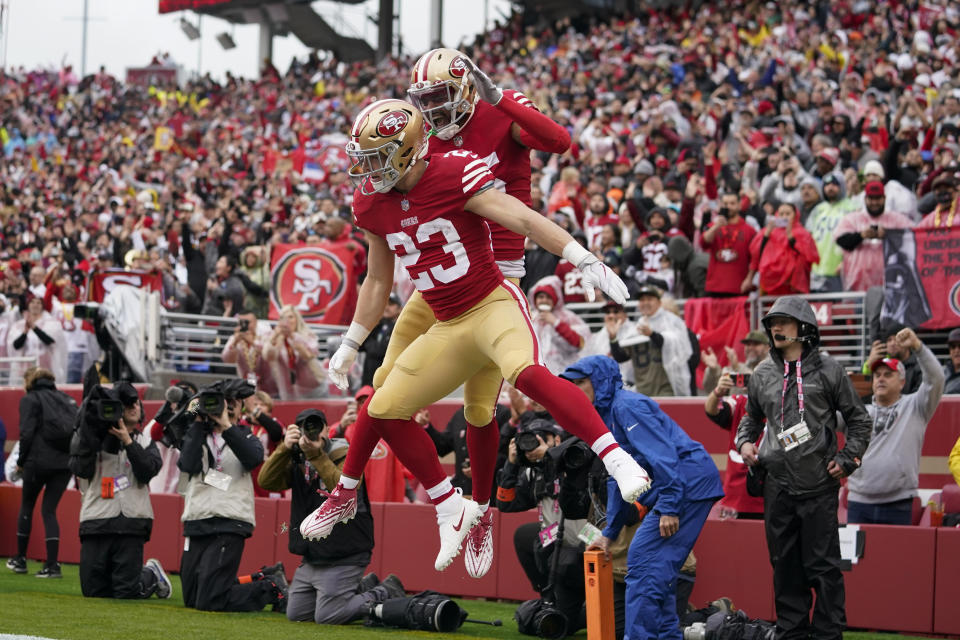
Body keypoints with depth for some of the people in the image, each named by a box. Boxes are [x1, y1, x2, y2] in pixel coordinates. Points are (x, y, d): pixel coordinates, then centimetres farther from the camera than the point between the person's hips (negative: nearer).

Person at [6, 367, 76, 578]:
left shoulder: (30, 399, 0)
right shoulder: (65, 398, 17)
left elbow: (27, 433, -10)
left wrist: (21, 461, 0)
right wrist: (73, 454, 11)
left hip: (39, 460, -4)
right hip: (66, 462, 4)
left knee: (27, 506, 14)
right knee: (49, 510, 8)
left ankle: (20, 559, 21)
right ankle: (52, 564, -4)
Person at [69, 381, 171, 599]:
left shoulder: (145, 440, 11)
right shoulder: (95, 438, 7)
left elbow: (148, 471, -5)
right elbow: (82, 470, -6)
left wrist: (128, 442, -11)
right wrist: (89, 436, -11)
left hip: (132, 523, -1)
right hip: (96, 522, 1)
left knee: (127, 592, -5)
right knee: (92, 590, 1)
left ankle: (152, 574, 26)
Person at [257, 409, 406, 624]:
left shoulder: (346, 457, -10)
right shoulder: (297, 461, 8)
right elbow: (266, 481, -7)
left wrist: (317, 455, -34)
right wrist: (284, 448, -21)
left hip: (343, 558, -8)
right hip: (311, 560, 8)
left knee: (326, 617, -13)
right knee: (296, 614, 11)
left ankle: (386, 594, 6)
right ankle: (362, 589, 22)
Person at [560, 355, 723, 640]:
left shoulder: (627, 406, -10)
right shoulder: (608, 415, 21)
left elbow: (663, 454, -21)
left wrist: (669, 507, -26)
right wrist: (609, 533, 25)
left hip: (688, 483, -10)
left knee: (644, 560, -13)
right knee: (658, 568, 12)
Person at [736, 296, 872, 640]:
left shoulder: (828, 369, 0)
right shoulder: (762, 374, 10)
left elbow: (858, 419, 7)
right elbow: (752, 416, 26)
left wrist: (847, 459, -3)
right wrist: (744, 442, 7)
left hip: (819, 485, -4)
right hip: (777, 485, 4)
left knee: (823, 565, -3)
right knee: (785, 564, 8)